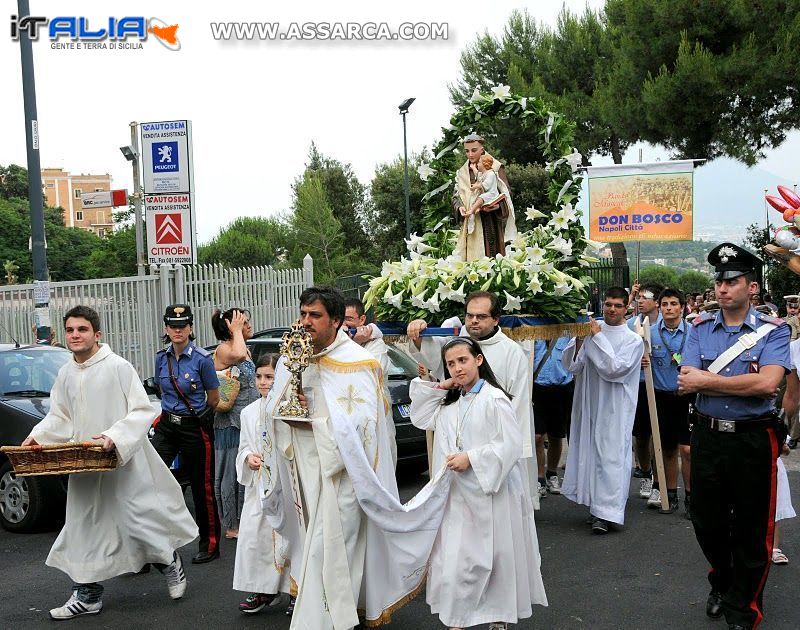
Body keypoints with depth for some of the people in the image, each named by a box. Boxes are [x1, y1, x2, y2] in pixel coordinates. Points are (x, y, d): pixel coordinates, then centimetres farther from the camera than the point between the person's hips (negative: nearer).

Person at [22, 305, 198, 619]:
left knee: (140, 517, 1)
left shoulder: (118, 366, -11)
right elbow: (59, 417, 17)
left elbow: (143, 411, -13)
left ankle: (171, 562, 29)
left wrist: (115, 436, -25)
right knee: (84, 526, 9)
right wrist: (38, 435, -1)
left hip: (124, 463, -6)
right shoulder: (65, 374, 9)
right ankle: (87, 595, 22)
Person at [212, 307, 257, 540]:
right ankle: (231, 526, 7)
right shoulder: (223, 350, -12)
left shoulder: (247, 350, 14)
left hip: (249, 421, 8)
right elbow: (237, 356, -37)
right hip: (231, 422, -8)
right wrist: (237, 331, -21)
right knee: (231, 473, -1)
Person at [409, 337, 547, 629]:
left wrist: (471, 458, -19)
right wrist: (437, 387, 6)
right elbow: (420, 418, 19)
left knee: (495, 558, 7)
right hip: (459, 494, 6)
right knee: (455, 558, 6)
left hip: (491, 491, -6)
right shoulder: (450, 402, 11)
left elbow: (511, 444, -16)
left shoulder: (494, 398, -12)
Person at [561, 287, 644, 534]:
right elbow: (572, 366, 0)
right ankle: (596, 504, 25)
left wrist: (598, 338, -16)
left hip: (615, 410, -4)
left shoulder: (633, 340, -4)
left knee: (611, 457, -5)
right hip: (588, 404, 4)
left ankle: (605, 513, -3)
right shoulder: (590, 331, 5)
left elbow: (614, 370, -17)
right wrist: (578, 341, -16)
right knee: (588, 453, 11)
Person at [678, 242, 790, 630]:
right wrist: (744, 383, -17)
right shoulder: (701, 328, 3)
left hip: (754, 440, -3)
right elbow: (686, 382, -9)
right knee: (706, 522, 16)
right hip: (707, 435, 3)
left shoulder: (774, 331, -5)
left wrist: (707, 381, -17)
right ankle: (722, 584, 44)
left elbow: (768, 382, -22)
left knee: (751, 529, 8)